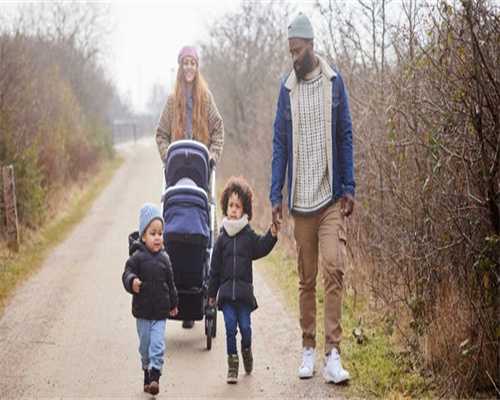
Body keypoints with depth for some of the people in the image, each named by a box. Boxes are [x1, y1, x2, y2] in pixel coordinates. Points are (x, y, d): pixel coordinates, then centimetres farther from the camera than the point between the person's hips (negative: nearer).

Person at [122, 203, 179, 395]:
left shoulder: (164, 258, 2)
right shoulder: (137, 257, -8)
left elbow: (170, 283, 12)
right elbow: (127, 274, -14)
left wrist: (173, 304, 20)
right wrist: (132, 281, -38)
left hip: (160, 313, 1)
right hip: (142, 312, -1)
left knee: (157, 345, -8)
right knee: (145, 346, 12)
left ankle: (155, 377, -8)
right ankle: (147, 373, 29)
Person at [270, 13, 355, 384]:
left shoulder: (334, 81, 2)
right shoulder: (287, 88, 6)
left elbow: (346, 136, 3)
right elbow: (280, 144, 7)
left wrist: (349, 187, -2)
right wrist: (276, 195, 1)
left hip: (331, 197, -2)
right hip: (300, 199, 2)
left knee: (334, 269, -13)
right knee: (306, 278, 8)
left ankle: (333, 353, -10)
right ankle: (308, 349, 19)